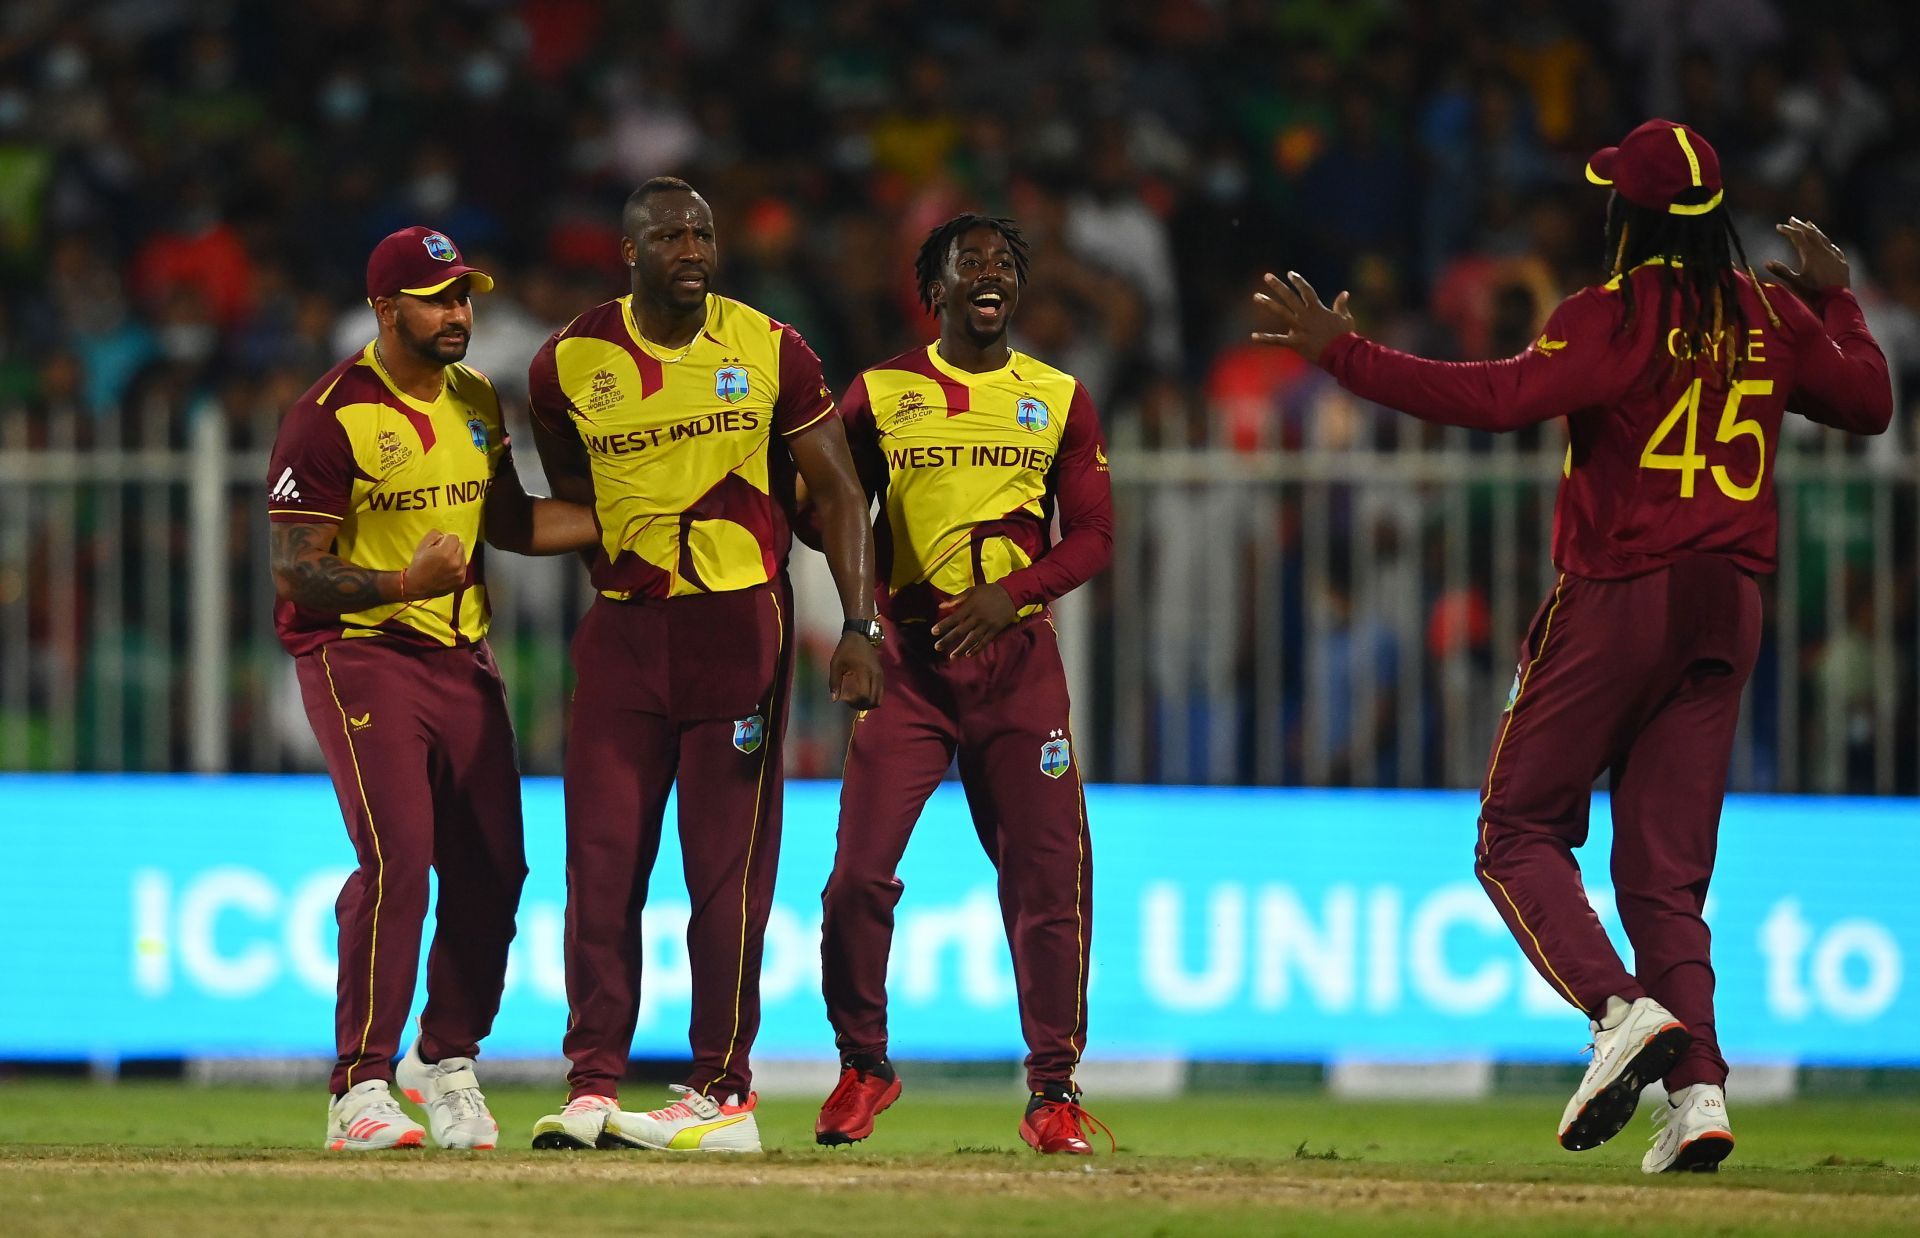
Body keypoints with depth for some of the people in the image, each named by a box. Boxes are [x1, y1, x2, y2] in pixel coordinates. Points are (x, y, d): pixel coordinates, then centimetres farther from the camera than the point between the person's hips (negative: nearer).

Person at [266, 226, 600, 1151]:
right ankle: (360, 1090, -14)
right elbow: (298, 568, -14)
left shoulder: (476, 403, 11)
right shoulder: (331, 416, -12)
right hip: (359, 655, -7)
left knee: (492, 868, 5)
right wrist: (401, 584, -30)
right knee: (397, 857, -19)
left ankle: (446, 1064, 23)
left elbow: (509, 522, 20)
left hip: (462, 658, 7)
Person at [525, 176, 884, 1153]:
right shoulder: (571, 364, 1)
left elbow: (836, 490, 1)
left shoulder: (770, 351, -2)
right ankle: (594, 1086, 0)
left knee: (728, 866, -1)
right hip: (623, 628, 2)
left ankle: (724, 1092, 3)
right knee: (601, 861, -3)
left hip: (738, 628, -2)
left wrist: (858, 625, -7)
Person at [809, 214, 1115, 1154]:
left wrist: (1009, 593, -12)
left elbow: (1092, 537, 5)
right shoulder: (880, 395, 7)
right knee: (861, 870, -8)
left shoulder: (1060, 400, 9)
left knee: (1048, 875, -4)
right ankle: (862, 1067, 10)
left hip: (1016, 653, 1)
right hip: (906, 654, -1)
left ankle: (1053, 1090, 5)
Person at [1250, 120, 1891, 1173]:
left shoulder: (1616, 315, -10)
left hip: (1618, 601, -6)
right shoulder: (1773, 316, 8)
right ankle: (1698, 1085, -7)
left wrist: (1341, 353, -19)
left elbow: (1502, 396, -23)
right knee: (1667, 868, 8)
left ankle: (1622, 1008, -19)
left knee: (1520, 830, 4)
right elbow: (1869, 403, 21)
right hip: (1728, 611, 6)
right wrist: (1836, 300, 37)